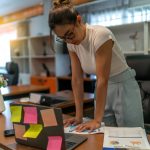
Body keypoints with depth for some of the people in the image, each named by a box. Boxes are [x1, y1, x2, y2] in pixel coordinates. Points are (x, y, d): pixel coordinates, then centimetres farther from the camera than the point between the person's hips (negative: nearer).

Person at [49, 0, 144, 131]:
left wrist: (97, 120, -26)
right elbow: (77, 79, -6)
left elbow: (103, 79, -28)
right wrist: (79, 116, -7)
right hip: (103, 89, 6)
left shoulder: (100, 35, -27)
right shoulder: (72, 44, -7)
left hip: (123, 87, -5)